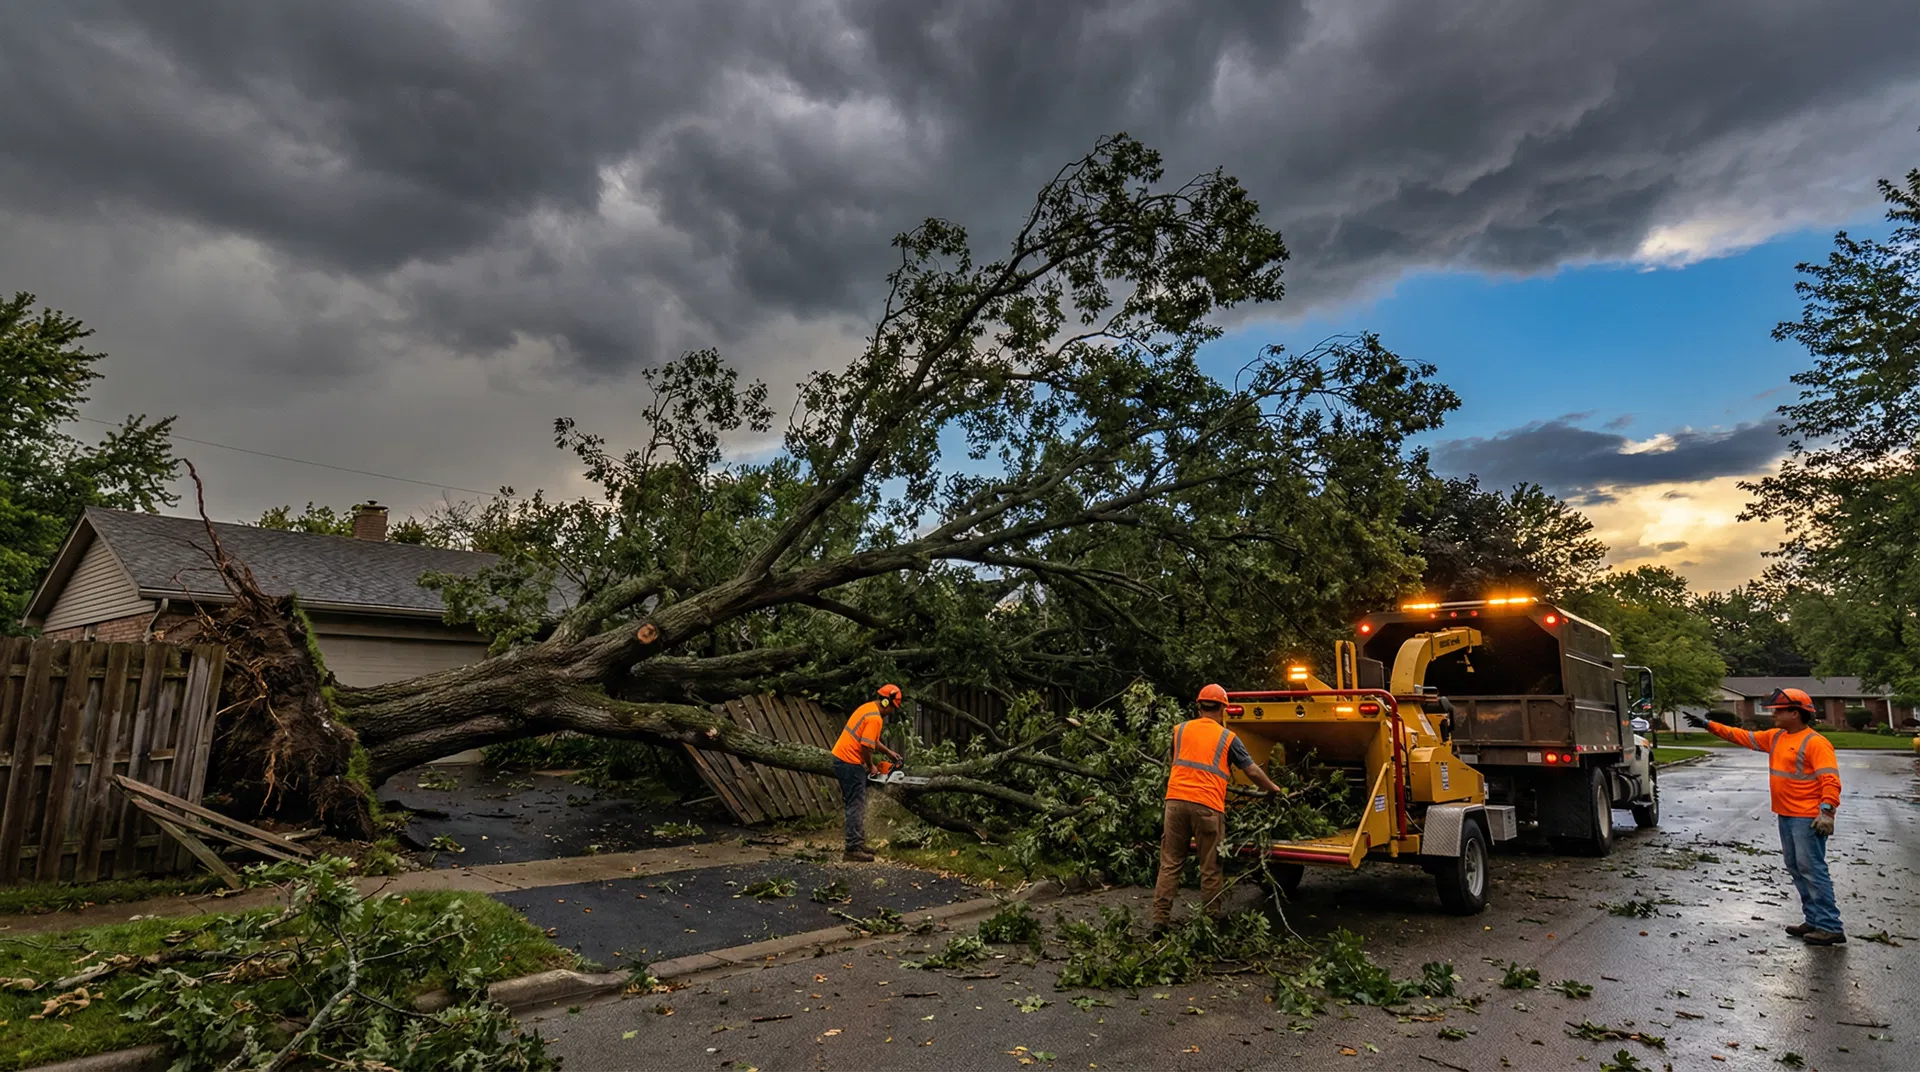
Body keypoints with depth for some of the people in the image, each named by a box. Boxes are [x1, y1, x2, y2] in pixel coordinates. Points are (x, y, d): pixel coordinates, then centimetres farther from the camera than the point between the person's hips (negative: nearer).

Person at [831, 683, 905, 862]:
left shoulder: (868, 708, 13)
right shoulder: (875, 718, -18)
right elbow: (866, 747, -23)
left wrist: (889, 751, 26)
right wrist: (871, 766, -7)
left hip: (841, 758, 10)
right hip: (850, 763, -10)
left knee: (855, 804, 15)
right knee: (857, 806, -5)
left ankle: (857, 843, 21)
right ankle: (854, 848, -3)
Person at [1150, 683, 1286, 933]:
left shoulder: (1180, 730, 15)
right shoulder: (1227, 738, 8)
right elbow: (1253, 771, 12)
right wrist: (1274, 789, 31)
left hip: (1176, 800, 3)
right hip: (1207, 805, -2)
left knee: (1170, 864, 8)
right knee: (1211, 870, 9)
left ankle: (1159, 921, 6)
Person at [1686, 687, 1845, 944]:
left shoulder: (1815, 743, -14)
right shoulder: (1775, 737, 11)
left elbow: (1831, 780, -20)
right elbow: (1743, 736, 20)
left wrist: (1827, 811, -29)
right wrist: (1709, 725, 16)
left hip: (1807, 818, -9)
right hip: (1785, 816, 9)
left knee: (1812, 870, -8)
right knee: (1796, 869, 12)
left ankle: (1830, 927, -3)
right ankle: (1813, 921, 19)